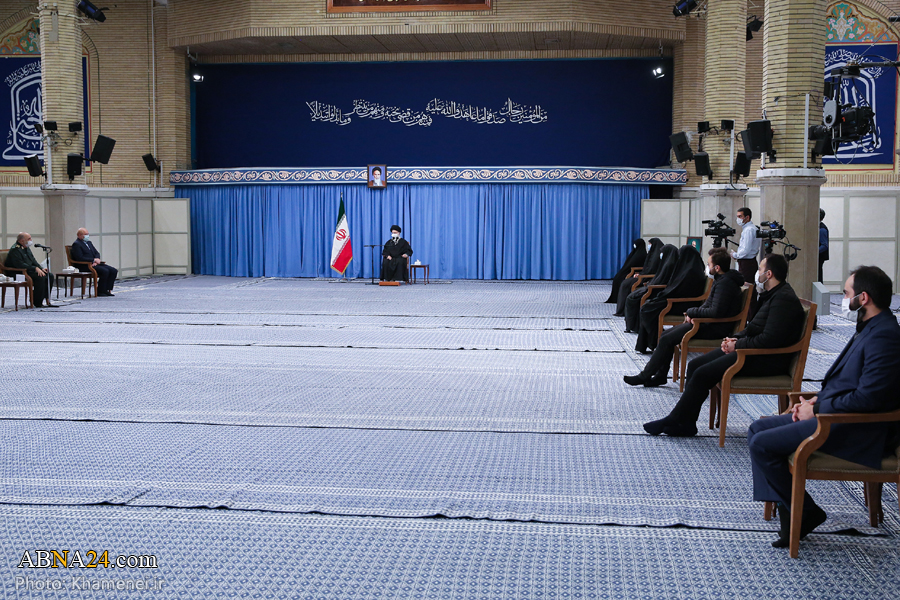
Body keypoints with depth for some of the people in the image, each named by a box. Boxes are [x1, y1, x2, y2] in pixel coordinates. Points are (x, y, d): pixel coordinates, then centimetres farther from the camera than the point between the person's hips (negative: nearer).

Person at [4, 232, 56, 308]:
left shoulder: (26, 248, 16)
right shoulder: (15, 250, -15)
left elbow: (33, 261, 20)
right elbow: (20, 265, -25)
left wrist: (41, 268, 2)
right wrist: (35, 268, -25)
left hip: (29, 270, 10)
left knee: (49, 276, -4)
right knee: (40, 277, -30)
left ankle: (46, 300, -4)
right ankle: (37, 303, -23)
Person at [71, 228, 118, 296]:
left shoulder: (88, 242, 21)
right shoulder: (76, 244, -6)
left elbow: (97, 253, 17)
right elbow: (80, 258, -17)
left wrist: (96, 261, -5)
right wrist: (94, 260, -15)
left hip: (94, 264, 9)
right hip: (85, 266, -9)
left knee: (114, 271, -9)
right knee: (105, 271, -29)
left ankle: (107, 290, -10)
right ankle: (100, 292, -18)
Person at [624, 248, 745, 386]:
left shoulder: (724, 283, -21)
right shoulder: (721, 279, 12)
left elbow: (716, 311, -29)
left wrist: (692, 312, -15)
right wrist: (693, 313, 2)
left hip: (716, 328, -11)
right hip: (709, 323, 11)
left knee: (666, 340, -11)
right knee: (666, 335, 9)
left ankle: (645, 376, 0)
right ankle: (660, 376, 13)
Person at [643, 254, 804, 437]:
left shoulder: (784, 299, -17)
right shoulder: (771, 294, 17)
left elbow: (769, 339, -25)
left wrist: (738, 345, -15)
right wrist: (736, 339, 6)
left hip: (767, 359, -11)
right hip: (754, 351, 11)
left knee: (703, 374, -17)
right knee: (695, 365, 2)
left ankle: (674, 421, -5)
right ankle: (685, 423, 1)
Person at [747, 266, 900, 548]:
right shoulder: (870, 329, 13)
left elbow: (867, 398, -27)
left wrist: (818, 408, -16)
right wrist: (817, 399, 5)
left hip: (856, 430, -11)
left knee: (762, 445, -16)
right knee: (758, 428, 8)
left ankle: (803, 512, 0)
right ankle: (789, 511, 6)